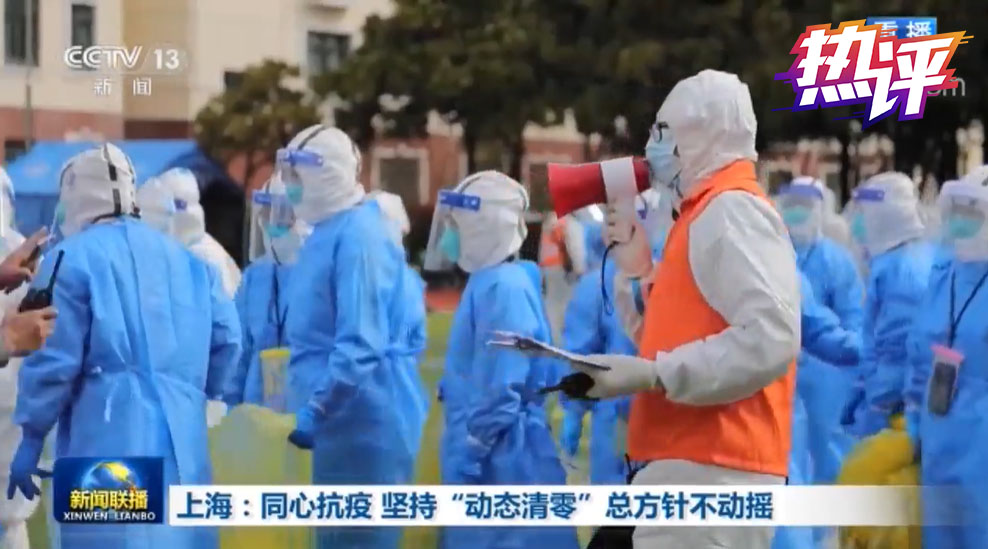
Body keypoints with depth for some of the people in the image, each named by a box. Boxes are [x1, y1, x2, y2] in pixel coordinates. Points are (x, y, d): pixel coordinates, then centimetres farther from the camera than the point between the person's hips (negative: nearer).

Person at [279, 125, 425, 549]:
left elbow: (360, 345, -25)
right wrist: (316, 408, 18)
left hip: (365, 422, -10)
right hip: (343, 421, 10)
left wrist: (315, 410, -26)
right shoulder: (328, 232, 15)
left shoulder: (358, 237, -17)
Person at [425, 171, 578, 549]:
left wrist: (467, 461, -19)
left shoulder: (503, 287, -15)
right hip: (489, 464, 10)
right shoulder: (488, 283, 16)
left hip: (505, 465, -10)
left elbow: (501, 392, -21)